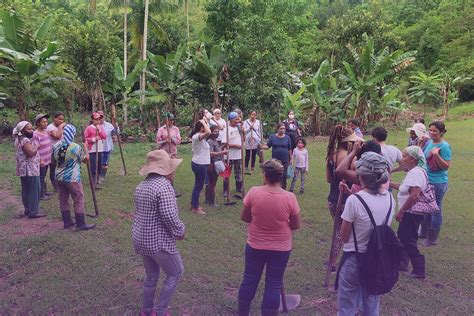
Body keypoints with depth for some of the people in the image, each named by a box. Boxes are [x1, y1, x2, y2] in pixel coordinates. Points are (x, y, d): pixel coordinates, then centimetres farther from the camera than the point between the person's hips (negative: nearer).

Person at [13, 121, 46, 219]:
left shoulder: (20, 139, 14)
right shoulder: (25, 140, -19)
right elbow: (31, 153, -28)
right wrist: (37, 145, -13)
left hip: (24, 169, 10)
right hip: (30, 169, -10)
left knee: (26, 190, 16)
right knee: (35, 190, -4)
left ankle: (28, 210, 26)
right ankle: (33, 212, 1)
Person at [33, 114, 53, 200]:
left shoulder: (46, 131, 7)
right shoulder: (36, 134, -19)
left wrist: (50, 156, 18)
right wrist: (40, 160, -22)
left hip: (47, 159, 8)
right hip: (41, 161, -8)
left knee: (44, 176, 21)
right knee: (41, 177, 3)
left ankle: (45, 190, 34)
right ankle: (41, 194, 13)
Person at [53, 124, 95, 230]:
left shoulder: (56, 146, 0)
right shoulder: (75, 147, -18)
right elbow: (86, 159, -5)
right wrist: (85, 147, 7)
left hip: (59, 177, 7)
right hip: (72, 178, -7)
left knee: (63, 200, 14)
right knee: (79, 200, 2)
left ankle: (67, 221, 24)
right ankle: (81, 224, 6)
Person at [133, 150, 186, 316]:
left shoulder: (141, 185, 7)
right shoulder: (163, 185, -21)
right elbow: (169, 215, -27)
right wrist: (180, 231, -10)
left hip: (140, 239, 9)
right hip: (159, 241, -9)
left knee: (151, 275, 24)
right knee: (175, 273, 12)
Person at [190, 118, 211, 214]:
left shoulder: (198, 136, 10)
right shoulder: (197, 136, -22)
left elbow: (208, 132, 24)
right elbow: (208, 132, -39)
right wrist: (204, 122, -28)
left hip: (199, 163, 11)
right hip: (199, 164, -11)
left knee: (198, 185, 21)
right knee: (199, 186, 0)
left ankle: (194, 204, 33)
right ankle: (195, 208, 11)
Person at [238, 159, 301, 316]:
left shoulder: (253, 192, -16)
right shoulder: (289, 197, -17)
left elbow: (244, 217, -4)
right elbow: (296, 225, -7)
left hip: (255, 246, 1)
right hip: (280, 248, -1)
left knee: (249, 280, 19)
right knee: (274, 284, 14)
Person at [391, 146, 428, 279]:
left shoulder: (416, 173, -24)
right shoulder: (414, 171, 9)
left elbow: (414, 196, -31)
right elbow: (405, 188, 19)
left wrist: (401, 211, -24)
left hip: (412, 213, -11)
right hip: (410, 213, 11)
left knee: (409, 241, -1)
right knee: (403, 236, 21)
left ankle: (419, 271, 9)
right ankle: (402, 263, 33)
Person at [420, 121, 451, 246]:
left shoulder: (444, 146, -16)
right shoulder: (429, 143, 5)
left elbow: (446, 166, -20)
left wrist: (436, 155, -31)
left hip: (438, 183, -8)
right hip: (426, 180, 8)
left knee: (436, 210, 5)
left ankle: (433, 239, 17)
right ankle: (424, 233, 37)